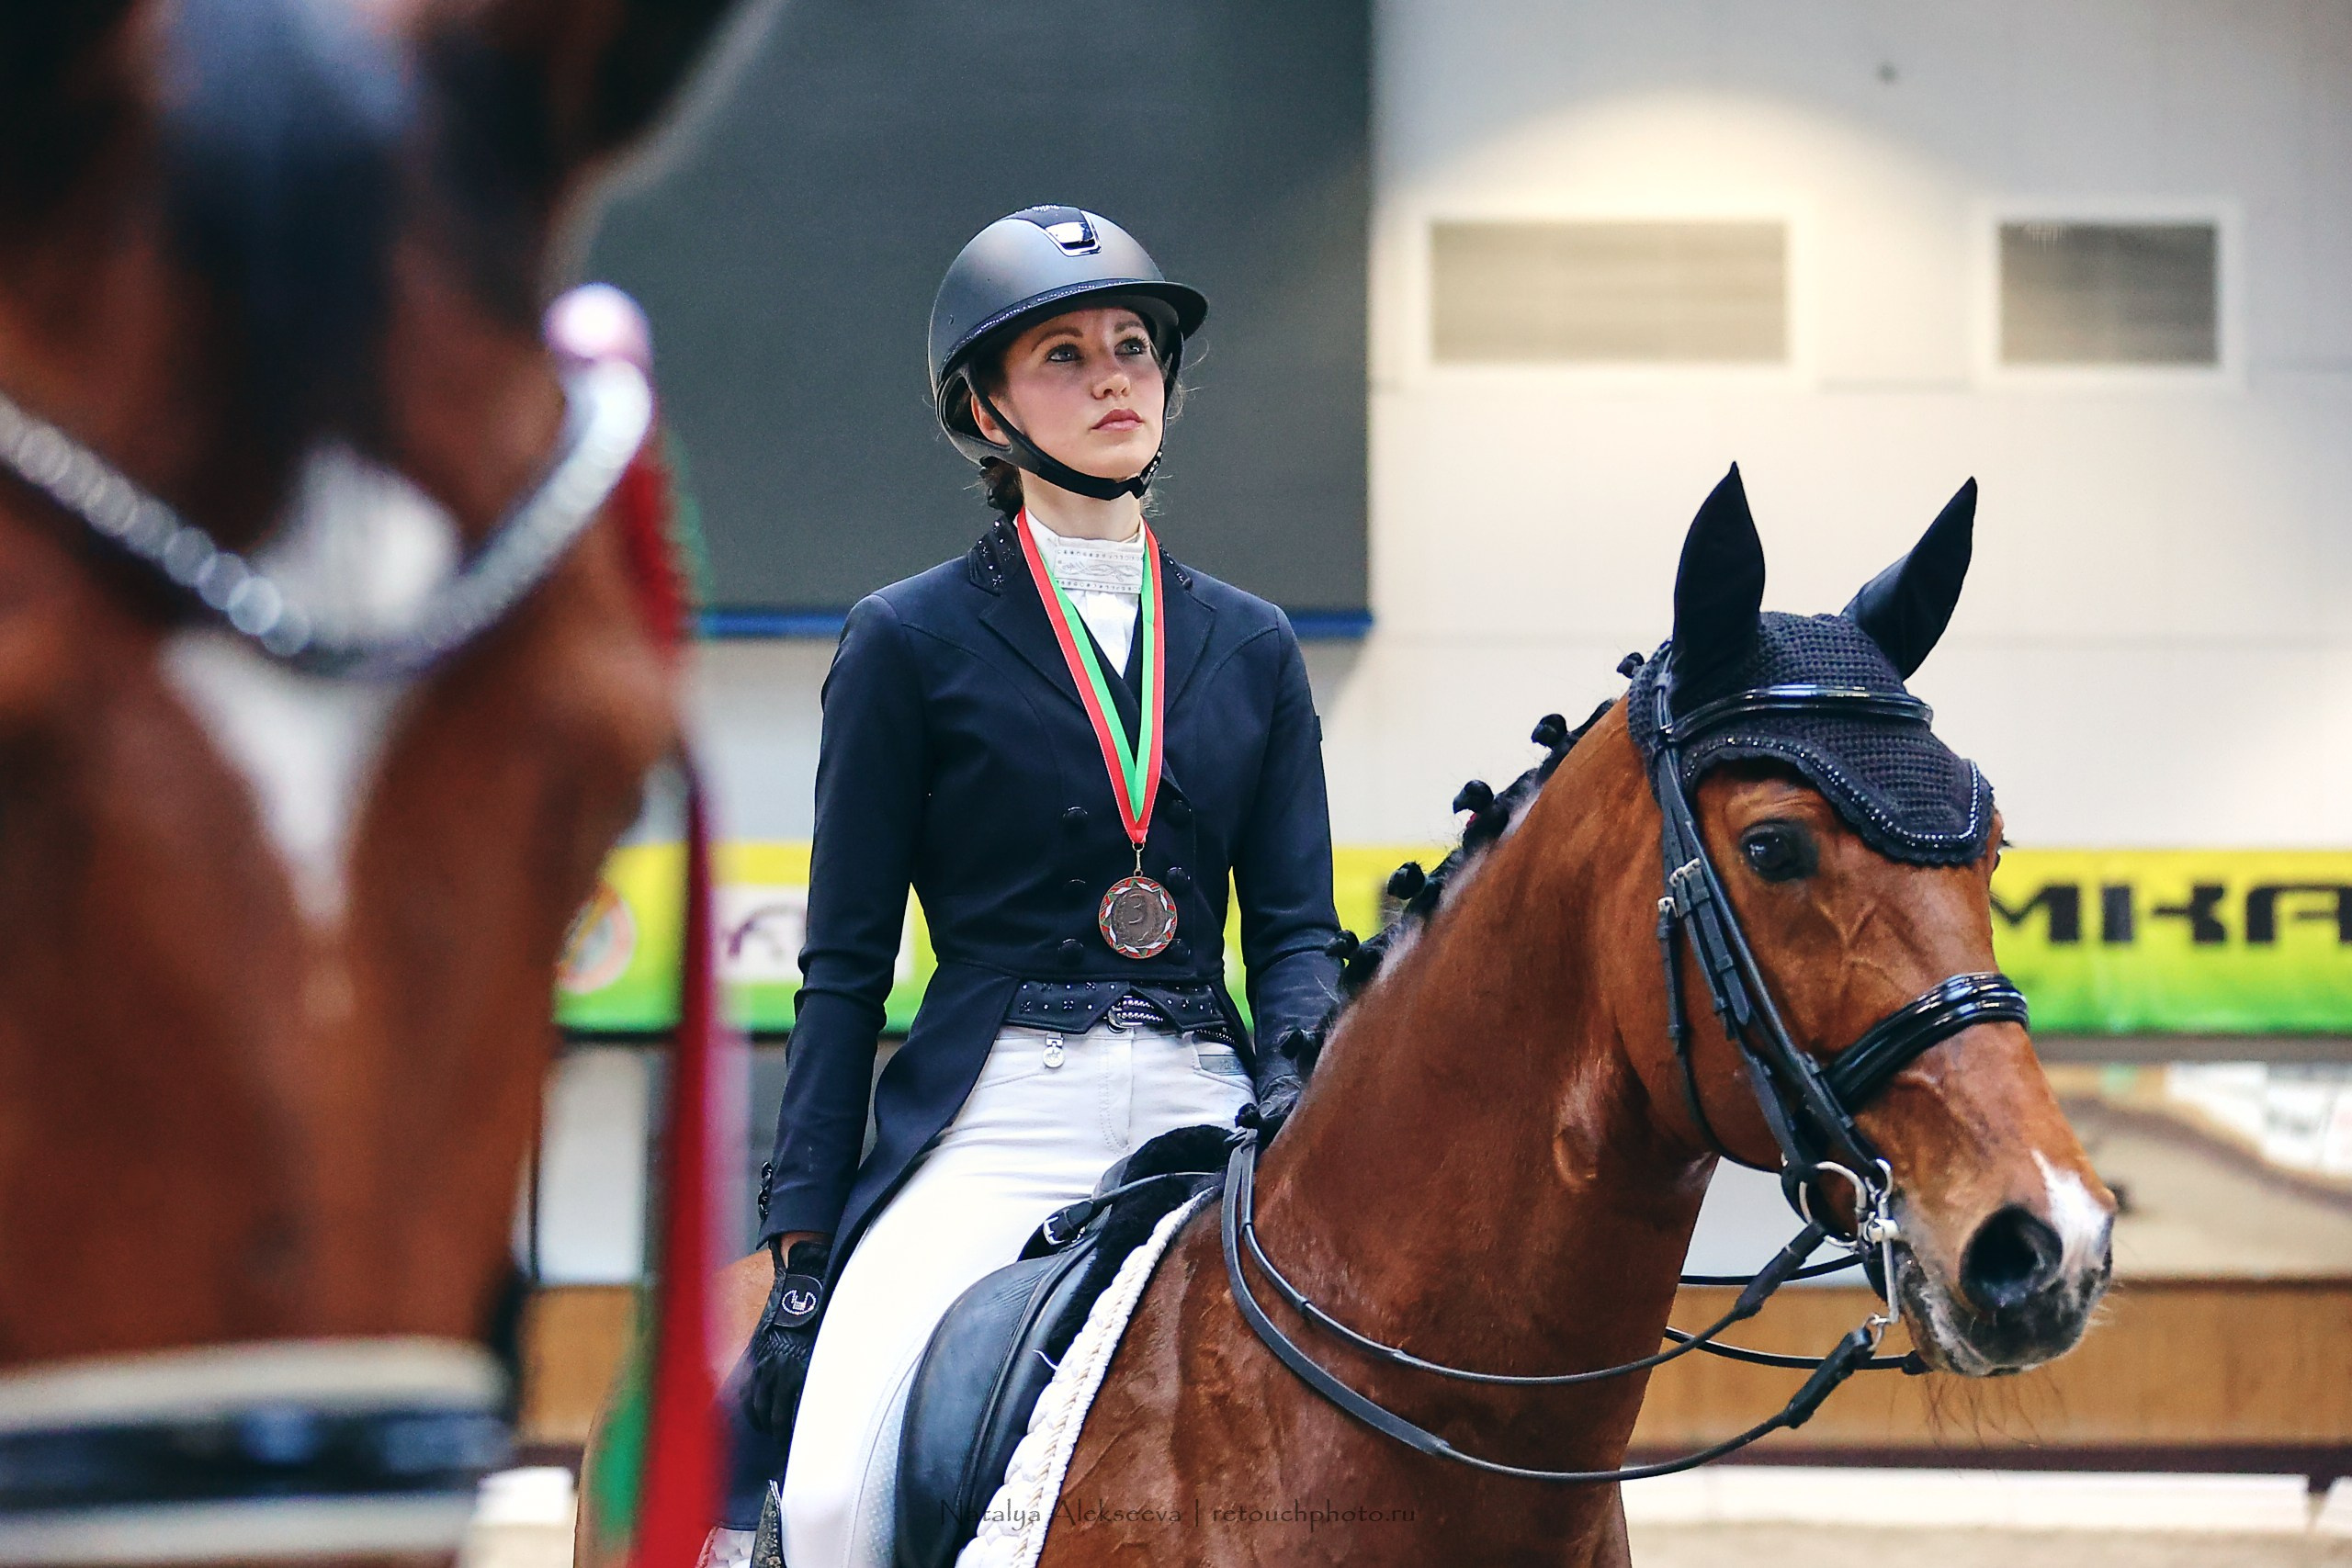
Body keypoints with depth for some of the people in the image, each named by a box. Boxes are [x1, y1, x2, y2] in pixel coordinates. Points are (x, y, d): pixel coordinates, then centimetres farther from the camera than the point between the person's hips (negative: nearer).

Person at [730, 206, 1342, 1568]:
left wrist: (1296, 1076, -11)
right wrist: (804, 1250, -2)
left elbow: (1297, 927, 13)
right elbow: (846, 968, 5)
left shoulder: (1252, 648, 16)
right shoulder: (913, 641, 6)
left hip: (1205, 1111, 3)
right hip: (993, 1120, -3)